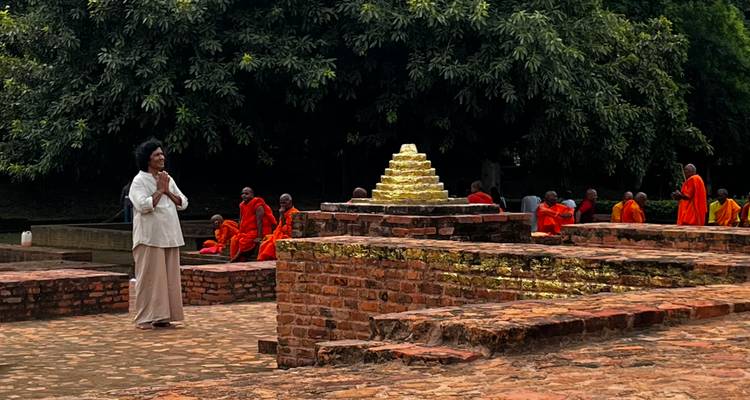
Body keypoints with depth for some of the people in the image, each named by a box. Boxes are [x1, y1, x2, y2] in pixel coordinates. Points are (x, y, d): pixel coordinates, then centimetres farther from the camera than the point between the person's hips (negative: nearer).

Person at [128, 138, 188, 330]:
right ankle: (144, 318, 0)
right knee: (149, 277, -5)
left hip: (169, 237, 7)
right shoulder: (139, 181, -6)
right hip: (149, 237, -7)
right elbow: (143, 205, -20)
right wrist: (160, 190, -11)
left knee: (169, 277, 7)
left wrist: (167, 191, -4)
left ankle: (161, 316, 14)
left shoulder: (167, 179, 14)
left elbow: (183, 203, 10)